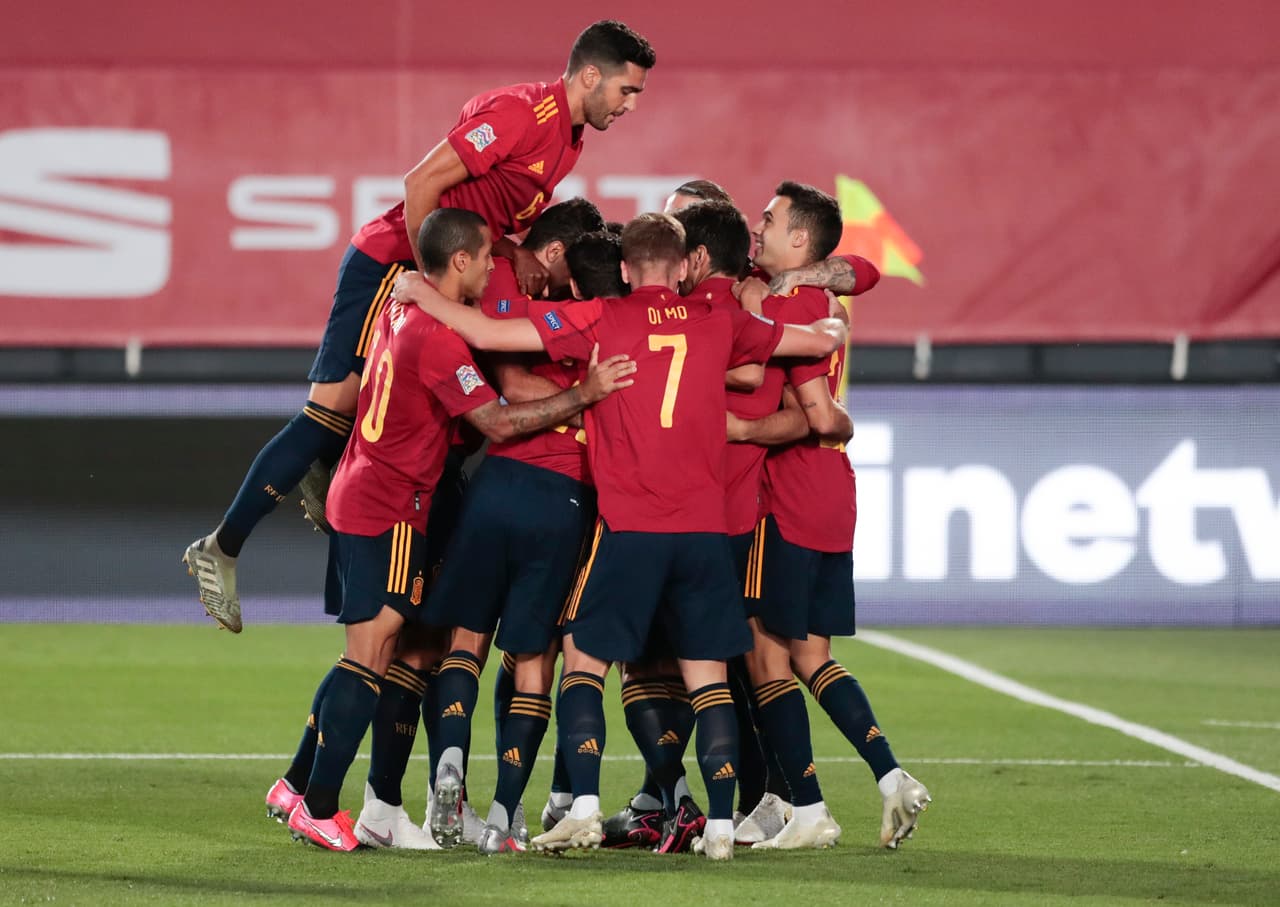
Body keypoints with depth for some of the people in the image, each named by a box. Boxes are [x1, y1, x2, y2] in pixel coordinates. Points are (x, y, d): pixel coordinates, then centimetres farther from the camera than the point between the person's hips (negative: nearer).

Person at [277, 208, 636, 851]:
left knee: (365, 653, 16)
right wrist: (583, 395, -20)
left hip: (354, 501, 9)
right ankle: (319, 809, -10)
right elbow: (497, 422, -22)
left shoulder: (400, 311, 9)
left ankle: (301, 785, 18)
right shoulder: (436, 338, -19)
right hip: (392, 513, -9)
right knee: (371, 653, -8)